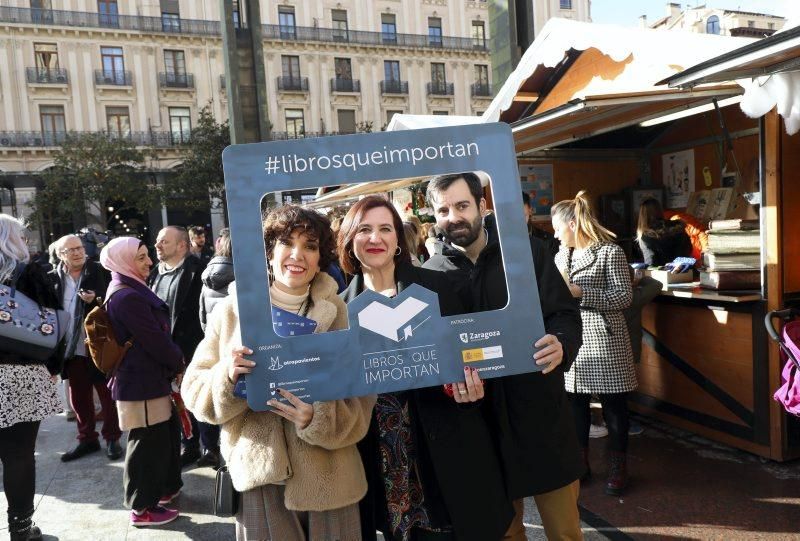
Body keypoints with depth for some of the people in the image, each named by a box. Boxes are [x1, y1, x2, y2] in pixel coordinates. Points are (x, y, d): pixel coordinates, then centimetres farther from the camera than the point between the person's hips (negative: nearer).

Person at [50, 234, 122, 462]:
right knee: (78, 397, 15)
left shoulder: (100, 272, -7)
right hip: (71, 348, 4)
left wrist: (95, 301, -26)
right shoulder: (53, 278, 1)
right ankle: (87, 439, 30)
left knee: (107, 394, 8)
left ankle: (112, 439, 21)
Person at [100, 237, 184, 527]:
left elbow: (157, 334, 15)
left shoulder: (131, 291, 12)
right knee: (149, 443, 2)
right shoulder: (128, 297, -22)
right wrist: (179, 364, -6)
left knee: (167, 433, 21)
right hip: (143, 383, -10)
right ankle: (143, 508, 17)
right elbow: (156, 340, -21)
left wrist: (173, 362, 8)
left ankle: (165, 487, 38)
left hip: (148, 377, 10)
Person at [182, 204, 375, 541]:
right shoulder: (232, 309, -2)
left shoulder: (338, 313, -3)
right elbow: (194, 390, 0)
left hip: (328, 479, 0)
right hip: (258, 476, 0)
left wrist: (319, 419, -23)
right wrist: (227, 378, -20)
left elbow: (360, 403, -5)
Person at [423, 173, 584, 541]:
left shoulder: (527, 250, -3)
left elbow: (565, 313, -2)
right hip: (482, 417, 1)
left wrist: (560, 344, -24)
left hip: (540, 407, 0)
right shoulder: (431, 274, -1)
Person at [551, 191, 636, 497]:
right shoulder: (561, 256, 13)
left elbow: (624, 297, -10)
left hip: (603, 341, -5)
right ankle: (580, 463, 26)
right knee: (574, 406, 10)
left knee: (613, 406, 5)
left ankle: (618, 469, 21)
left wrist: (580, 293, -17)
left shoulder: (610, 252, -6)